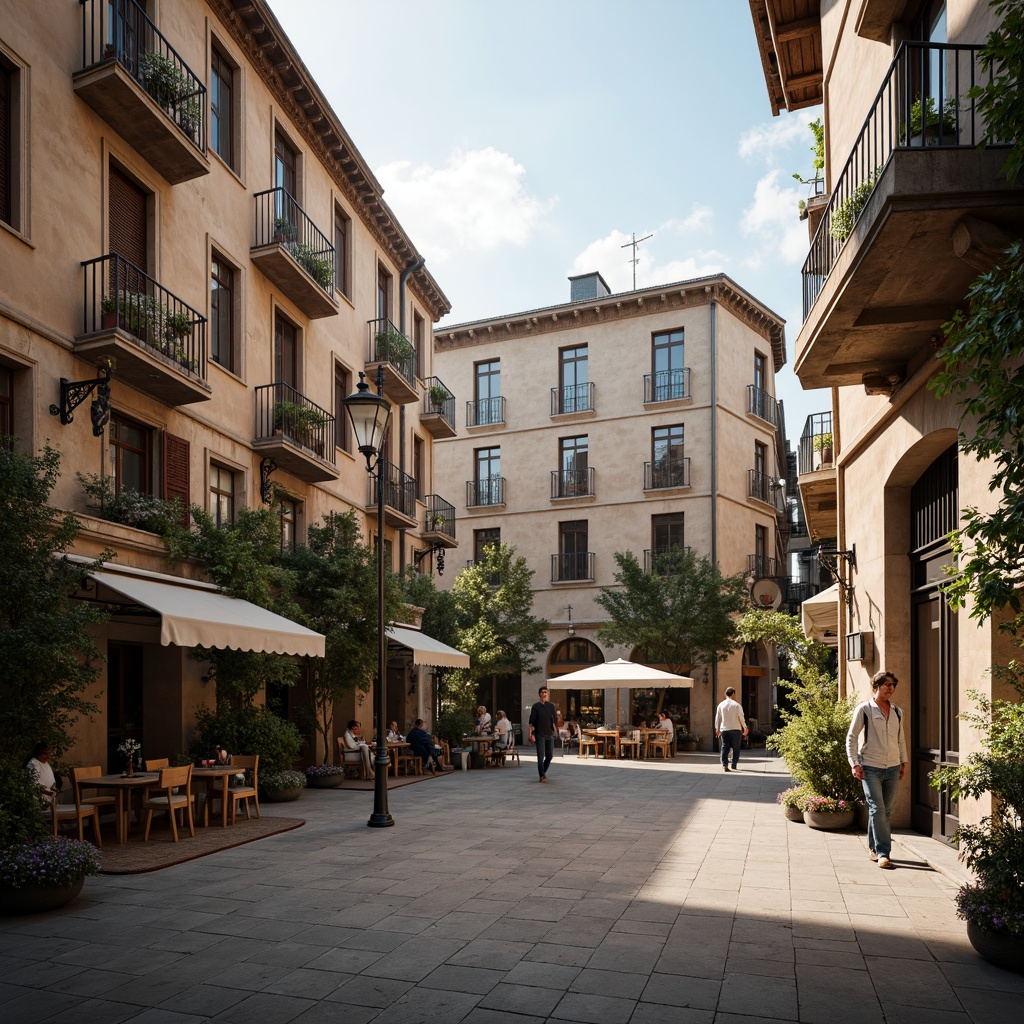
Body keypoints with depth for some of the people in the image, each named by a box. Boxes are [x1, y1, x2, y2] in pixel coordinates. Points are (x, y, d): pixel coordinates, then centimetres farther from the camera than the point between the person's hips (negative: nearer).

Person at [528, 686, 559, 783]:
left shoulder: (551, 706, 8)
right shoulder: (536, 706, -1)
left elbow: (555, 720, 7)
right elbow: (532, 722, -3)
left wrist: (557, 729, -9)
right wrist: (532, 734, -9)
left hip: (550, 734, 4)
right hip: (540, 735, -4)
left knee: (550, 756, 8)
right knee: (541, 756, -6)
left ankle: (543, 772, 27)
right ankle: (542, 776, -3)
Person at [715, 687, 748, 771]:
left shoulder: (721, 705, 2)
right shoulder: (736, 705, -7)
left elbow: (717, 718, 7)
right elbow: (741, 717, -4)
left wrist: (717, 729, 19)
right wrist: (745, 727, 9)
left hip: (724, 730, 2)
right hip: (736, 729, -2)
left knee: (725, 748, 4)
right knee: (736, 748, 10)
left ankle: (724, 765, -8)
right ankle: (734, 765, 11)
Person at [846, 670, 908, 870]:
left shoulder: (897, 712, 12)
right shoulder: (864, 709, -4)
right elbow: (851, 737, -4)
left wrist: (904, 761, 17)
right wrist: (855, 763, -10)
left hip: (893, 769, 5)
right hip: (871, 768, -5)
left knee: (886, 811, 8)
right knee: (877, 809, -12)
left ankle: (873, 848, 22)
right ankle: (882, 853, -10)